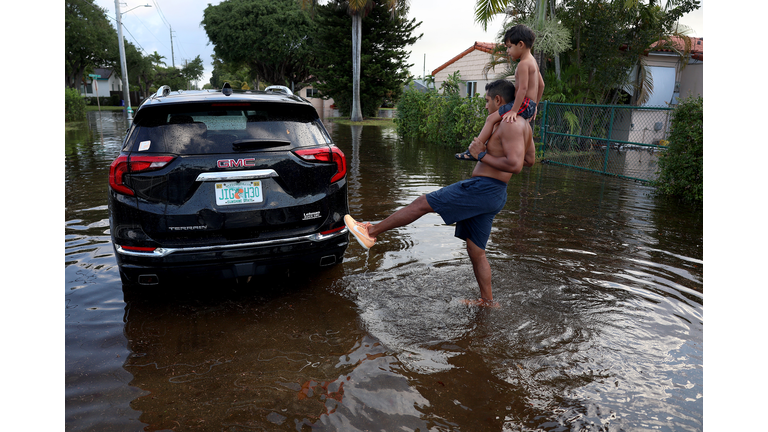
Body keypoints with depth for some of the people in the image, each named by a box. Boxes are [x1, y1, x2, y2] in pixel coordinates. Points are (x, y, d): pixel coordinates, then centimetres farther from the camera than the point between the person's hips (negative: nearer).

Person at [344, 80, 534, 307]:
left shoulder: (510, 125, -13)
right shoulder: (521, 124, 19)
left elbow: (515, 165, -25)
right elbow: (529, 159, 28)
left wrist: (482, 155, -15)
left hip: (483, 187, -10)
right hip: (491, 195, 10)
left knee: (422, 203, -5)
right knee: (476, 252, 16)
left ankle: (370, 231, 3)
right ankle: (487, 301, 23)